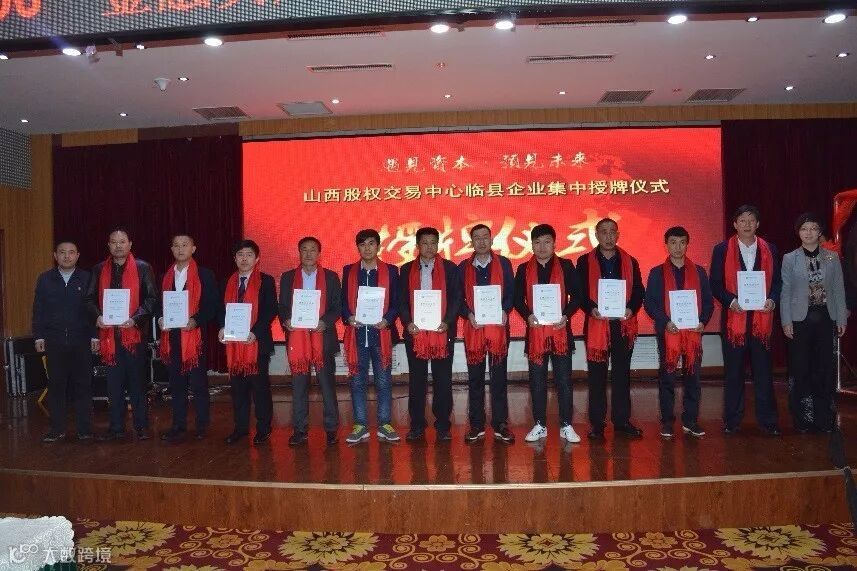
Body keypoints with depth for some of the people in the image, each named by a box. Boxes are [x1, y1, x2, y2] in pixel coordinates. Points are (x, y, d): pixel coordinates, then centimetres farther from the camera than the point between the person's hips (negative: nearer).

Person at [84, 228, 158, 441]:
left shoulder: (142, 268, 2)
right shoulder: (99, 270, 11)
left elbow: (152, 298, -3)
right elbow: (90, 299, 11)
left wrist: (135, 319, -16)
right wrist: (97, 317, -8)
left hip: (134, 333, -3)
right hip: (109, 333, 3)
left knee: (137, 381, 3)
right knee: (114, 383, 9)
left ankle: (141, 426, 12)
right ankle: (116, 427, 18)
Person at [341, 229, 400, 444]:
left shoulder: (390, 271, 6)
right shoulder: (348, 271, 11)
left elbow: (396, 302, 5)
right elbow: (343, 301, 11)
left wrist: (387, 319, -12)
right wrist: (348, 317, -8)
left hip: (381, 333, -1)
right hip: (356, 334, 1)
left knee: (384, 382, 2)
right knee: (357, 382, 5)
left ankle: (385, 425, 12)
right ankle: (360, 426, 14)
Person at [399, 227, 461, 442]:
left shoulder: (450, 268, 6)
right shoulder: (407, 270, 10)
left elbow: (457, 298, 1)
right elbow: (401, 300, 7)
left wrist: (447, 322, -14)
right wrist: (408, 322, -9)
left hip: (442, 332, -1)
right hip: (415, 332, 1)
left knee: (443, 380, 2)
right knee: (416, 380, 6)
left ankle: (443, 426, 11)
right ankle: (417, 426, 15)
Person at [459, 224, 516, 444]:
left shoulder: (503, 263, 8)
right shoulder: (463, 268, 9)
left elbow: (511, 292, 5)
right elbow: (458, 298, 8)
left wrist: (504, 310, -12)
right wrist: (468, 314, -10)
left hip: (498, 327, -1)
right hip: (473, 328, 1)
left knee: (499, 377, 1)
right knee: (475, 378, 5)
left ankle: (500, 425, 9)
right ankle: (476, 425, 13)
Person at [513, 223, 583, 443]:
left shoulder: (566, 266, 4)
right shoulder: (524, 269, 7)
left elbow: (577, 295, 2)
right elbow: (518, 299, 6)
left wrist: (566, 316, -13)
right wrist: (528, 316, -12)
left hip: (560, 330, -1)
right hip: (535, 332, 1)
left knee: (564, 380, 3)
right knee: (537, 381, 7)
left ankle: (566, 426, 12)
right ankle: (539, 426, 17)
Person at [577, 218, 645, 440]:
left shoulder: (630, 262, 12)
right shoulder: (585, 262, 6)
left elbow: (639, 291, 8)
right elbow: (579, 292, 0)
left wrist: (631, 309, -10)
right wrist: (591, 309, -16)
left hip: (624, 326, 2)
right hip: (596, 326, -2)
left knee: (622, 375, 8)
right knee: (597, 376, 2)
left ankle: (622, 421, 18)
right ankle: (597, 424, 9)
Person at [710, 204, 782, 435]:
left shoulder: (769, 250, 10)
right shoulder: (722, 250, 3)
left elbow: (777, 280, 11)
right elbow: (715, 284, 0)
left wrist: (773, 300, -8)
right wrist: (731, 301, -15)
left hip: (761, 317, 2)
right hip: (733, 317, -1)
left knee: (763, 371, 3)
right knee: (733, 371, 5)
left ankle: (767, 420, 13)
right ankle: (732, 420, 14)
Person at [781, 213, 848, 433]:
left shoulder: (832, 258, 7)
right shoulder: (789, 259, 3)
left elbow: (838, 290, 8)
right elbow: (785, 292, 1)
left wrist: (841, 318, 3)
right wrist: (786, 321, -4)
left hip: (825, 318, 1)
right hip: (800, 320, -1)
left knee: (825, 368, 3)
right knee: (801, 369, 2)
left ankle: (824, 418, 14)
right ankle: (803, 419, 11)